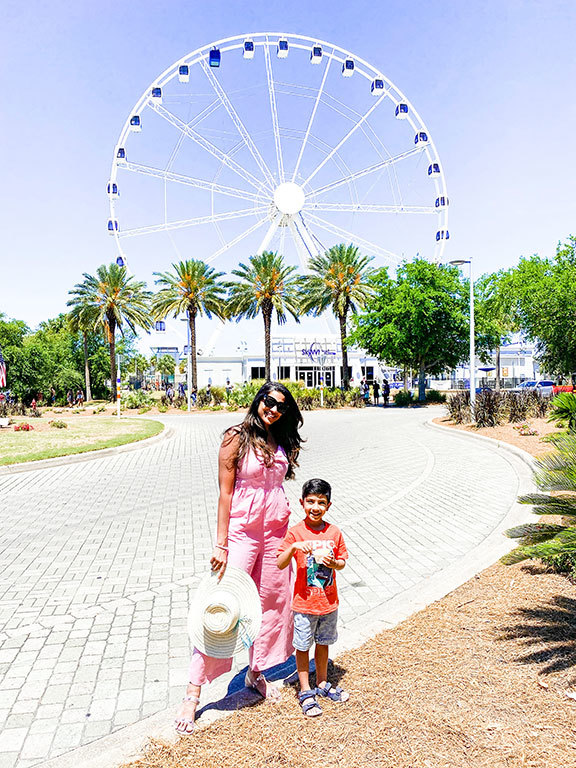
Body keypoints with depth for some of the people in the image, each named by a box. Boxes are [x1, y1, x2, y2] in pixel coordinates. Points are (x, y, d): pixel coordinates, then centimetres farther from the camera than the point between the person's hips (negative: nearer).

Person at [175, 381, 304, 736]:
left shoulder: (280, 442, 8)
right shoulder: (236, 438, -9)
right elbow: (225, 493, -10)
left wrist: (288, 533, 13)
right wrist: (221, 544, -13)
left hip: (276, 532, 6)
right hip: (242, 532, -6)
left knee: (272, 601, 12)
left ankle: (256, 672, 33)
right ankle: (192, 693, 5)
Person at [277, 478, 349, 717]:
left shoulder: (334, 532, -3)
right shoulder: (296, 532, -12)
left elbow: (342, 562, 7)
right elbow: (280, 565, -15)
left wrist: (333, 563, -15)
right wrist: (293, 547, -31)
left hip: (329, 601, 3)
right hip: (304, 602, -3)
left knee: (323, 643, 19)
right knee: (302, 646, 9)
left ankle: (322, 684, 38)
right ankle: (305, 691, 25)